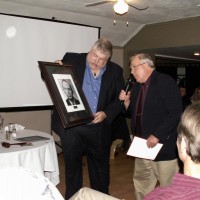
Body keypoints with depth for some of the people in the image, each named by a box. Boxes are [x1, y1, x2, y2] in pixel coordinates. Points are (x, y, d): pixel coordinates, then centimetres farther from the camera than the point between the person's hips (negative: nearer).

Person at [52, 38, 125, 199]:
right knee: (72, 167, 13)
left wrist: (106, 114, -11)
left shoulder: (115, 71, 2)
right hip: (71, 127, -1)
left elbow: (120, 99, 4)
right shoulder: (72, 60, -3)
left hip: (99, 130, 1)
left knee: (100, 169, 16)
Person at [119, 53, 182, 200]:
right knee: (141, 184, 15)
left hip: (163, 146, -7)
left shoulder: (165, 82, -10)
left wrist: (157, 135, -20)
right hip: (142, 146, 8)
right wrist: (126, 101, 1)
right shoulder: (137, 86, 14)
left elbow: (176, 112, -18)